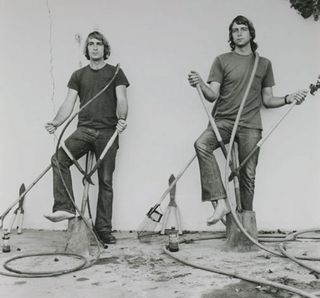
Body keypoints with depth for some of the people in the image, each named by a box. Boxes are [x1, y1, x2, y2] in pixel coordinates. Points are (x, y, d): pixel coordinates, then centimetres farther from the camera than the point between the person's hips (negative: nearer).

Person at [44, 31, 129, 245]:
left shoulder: (115, 73, 9)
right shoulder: (79, 75, 16)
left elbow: (121, 99, -2)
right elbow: (69, 103, 8)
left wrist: (122, 118, -23)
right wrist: (56, 123, -9)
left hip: (108, 132, -2)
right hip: (84, 129, 2)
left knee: (106, 181, 0)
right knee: (59, 159, -24)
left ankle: (104, 229, 8)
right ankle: (65, 207, -20)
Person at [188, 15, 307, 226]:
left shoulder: (264, 64, 15)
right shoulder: (222, 60, 9)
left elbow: (267, 100, 16)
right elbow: (212, 95, 1)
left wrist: (288, 99, -1)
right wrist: (201, 84, -19)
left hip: (250, 125, 1)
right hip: (224, 120, -1)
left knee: (248, 175, -3)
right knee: (201, 145, -30)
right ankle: (220, 203, -31)